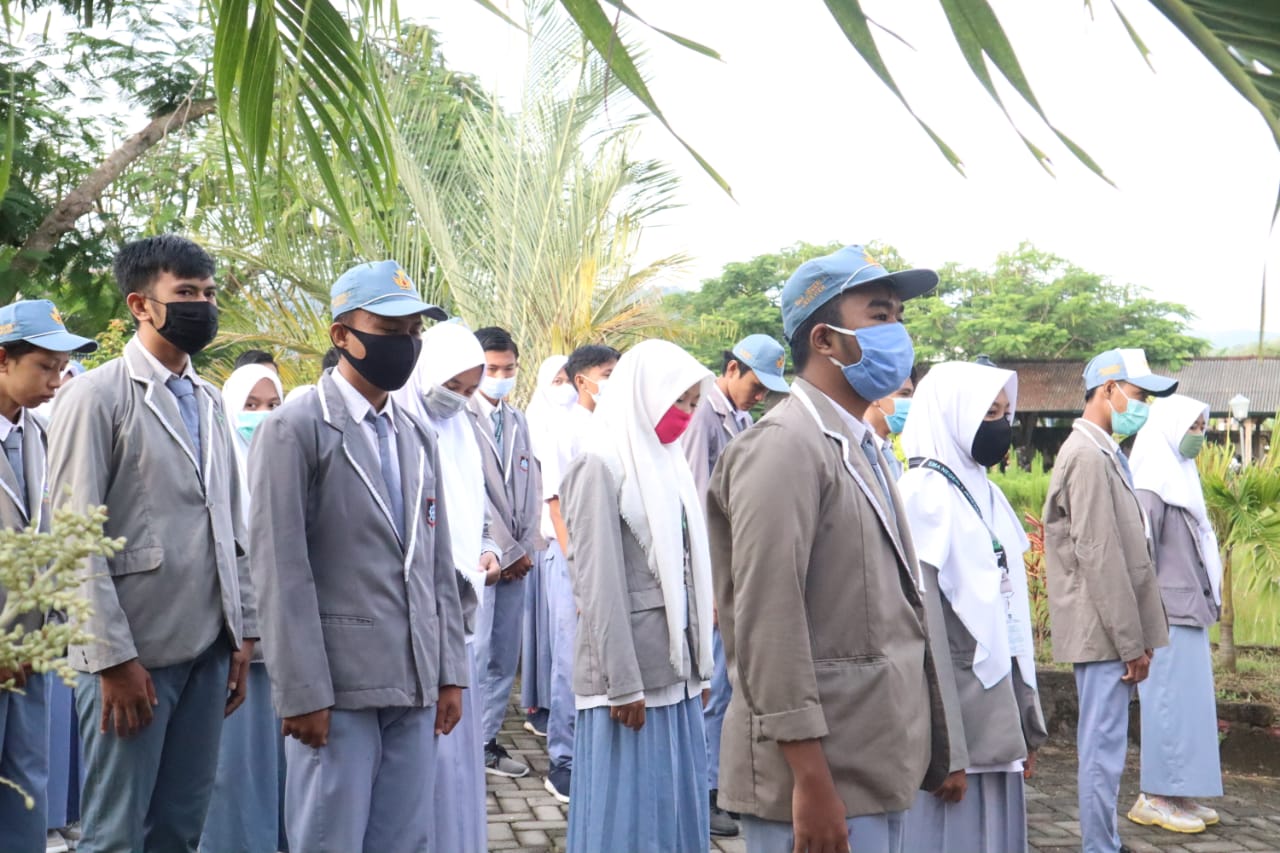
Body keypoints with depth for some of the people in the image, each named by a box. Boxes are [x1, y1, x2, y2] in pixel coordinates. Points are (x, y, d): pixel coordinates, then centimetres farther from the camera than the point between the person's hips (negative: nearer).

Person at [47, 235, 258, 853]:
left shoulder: (208, 402, 14)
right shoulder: (97, 397, -7)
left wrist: (243, 633, 11)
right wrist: (114, 658, -15)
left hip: (208, 649, 6)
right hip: (132, 654, -6)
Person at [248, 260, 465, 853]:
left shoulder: (418, 437, 15)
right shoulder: (294, 429, -6)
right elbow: (281, 569, -11)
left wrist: (450, 671, 11)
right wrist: (303, 692, -15)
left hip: (415, 685, 6)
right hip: (338, 686, -6)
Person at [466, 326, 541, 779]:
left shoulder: (518, 420, 14)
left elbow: (530, 486, 13)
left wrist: (526, 547, 2)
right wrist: (505, 551, -8)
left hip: (516, 559, 7)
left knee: (505, 657, 11)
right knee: (473, 654, -6)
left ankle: (488, 740, 20)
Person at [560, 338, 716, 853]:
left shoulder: (666, 461, 11)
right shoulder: (601, 464, -10)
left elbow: (686, 570, 12)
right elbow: (599, 584, -14)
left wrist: (698, 666, 11)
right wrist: (623, 684, -15)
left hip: (674, 666, 7)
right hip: (628, 670, -7)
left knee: (677, 804, 12)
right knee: (627, 809, 2)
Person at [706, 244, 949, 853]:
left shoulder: (859, 448, 15)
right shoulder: (783, 445, -14)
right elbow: (768, 617, -20)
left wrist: (929, 751, 16)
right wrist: (810, 779, -22)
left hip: (877, 773, 9)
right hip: (823, 779, -9)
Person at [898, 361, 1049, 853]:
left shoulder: (986, 494, 12)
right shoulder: (924, 497, -12)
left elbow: (1008, 615, 14)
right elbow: (924, 628, -16)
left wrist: (1027, 723, 12)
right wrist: (944, 746, -17)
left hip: (997, 719, 8)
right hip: (954, 720, -8)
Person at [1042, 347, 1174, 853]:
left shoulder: (1103, 452, 15)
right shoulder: (1088, 455, -15)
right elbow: (1098, 557, -20)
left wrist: (1137, 635, 15)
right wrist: (1131, 641, -17)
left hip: (1112, 630, 10)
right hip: (1103, 631, -10)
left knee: (1104, 745, 15)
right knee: (1104, 747, -4)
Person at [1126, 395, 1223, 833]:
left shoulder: (1179, 475, 15)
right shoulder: (1154, 482, -13)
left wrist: (1204, 600, 16)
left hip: (1188, 611, 9)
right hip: (1168, 614, -9)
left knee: (1186, 699, 12)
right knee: (1170, 699, -5)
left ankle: (1176, 792, 19)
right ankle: (1155, 797, 3)